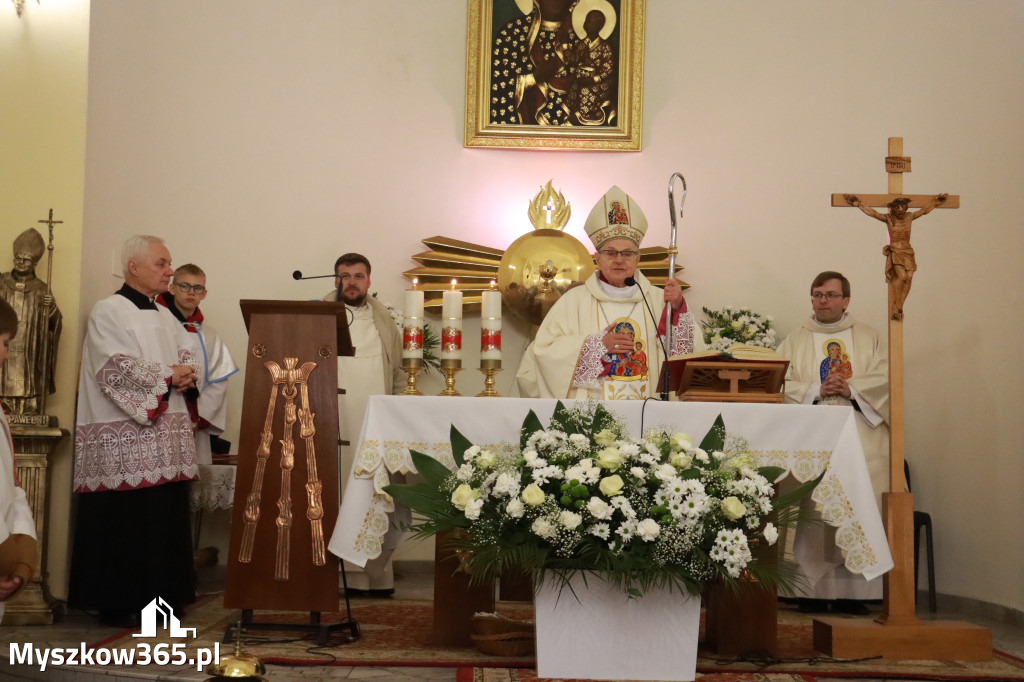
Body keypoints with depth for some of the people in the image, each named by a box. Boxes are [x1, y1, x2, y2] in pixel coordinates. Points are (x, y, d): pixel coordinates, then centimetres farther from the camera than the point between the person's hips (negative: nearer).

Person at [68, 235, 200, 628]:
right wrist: (168, 375, -11)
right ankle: (117, 605, 3)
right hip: (124, 436, -7)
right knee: (125, 520, -6)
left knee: (166, 518, 5)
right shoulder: (108, 312, -4)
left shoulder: (165, 318, 20)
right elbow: (116, 367, -14)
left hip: (167, 435, 7)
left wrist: (187, 375, -6)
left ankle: (160, 596, 13)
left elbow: (189, 358, 16)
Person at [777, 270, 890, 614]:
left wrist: (851, 390, -11)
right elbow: (782, 385, 2)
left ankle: (852, 591, -1)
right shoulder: (795, 341, 14)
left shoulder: (868, 338, 16)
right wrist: (817, 389, -12)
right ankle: (812, 590, -3)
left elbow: (884, 378, 4)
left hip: (859, 440, 1)